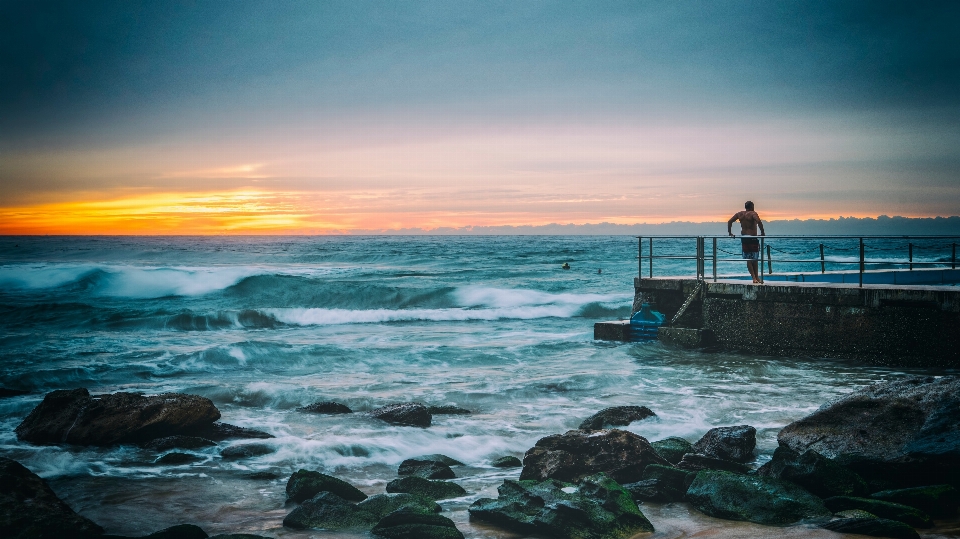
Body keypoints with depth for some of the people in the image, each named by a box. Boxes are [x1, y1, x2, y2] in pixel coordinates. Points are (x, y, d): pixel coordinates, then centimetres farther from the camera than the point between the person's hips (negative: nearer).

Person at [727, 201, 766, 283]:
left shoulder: (739, 214, 8)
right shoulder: (752, 214, -8)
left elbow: (729, 221, 6)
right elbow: (759, 221, -25)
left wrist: (730, 232, 12)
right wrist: (762, 232, -16)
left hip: (744, 238, 5)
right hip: (752, 238, -5)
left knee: (748, 259, 7)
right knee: (754, 259, 7)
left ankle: (754, 277, 1)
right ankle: (757, 277, 11)